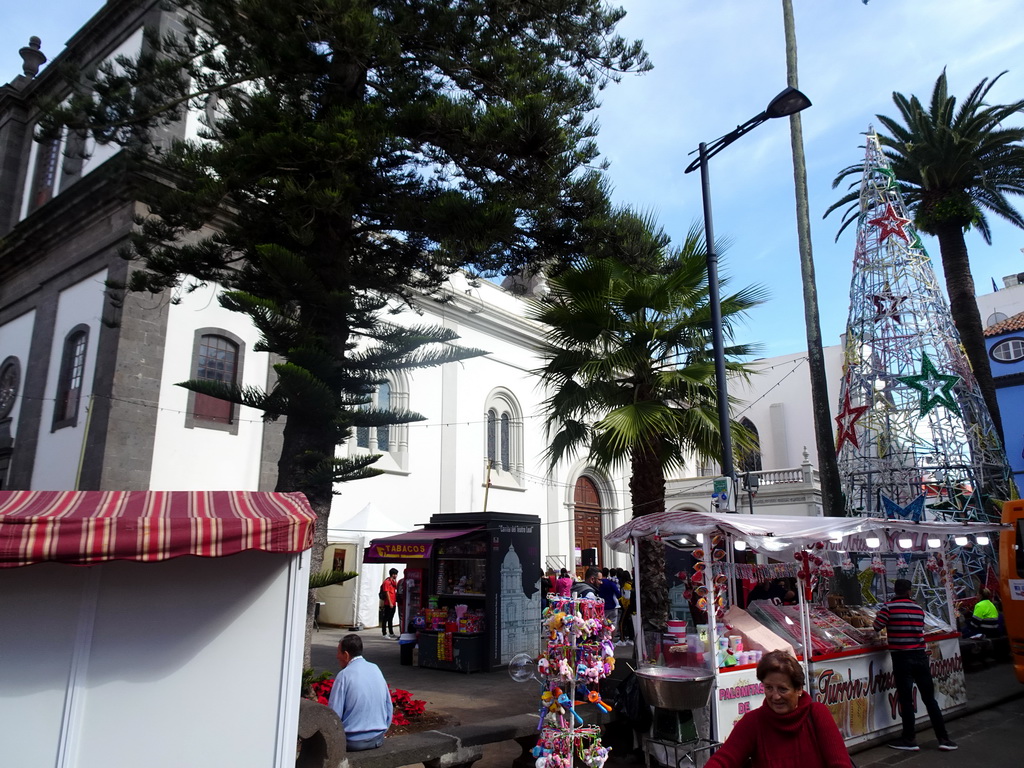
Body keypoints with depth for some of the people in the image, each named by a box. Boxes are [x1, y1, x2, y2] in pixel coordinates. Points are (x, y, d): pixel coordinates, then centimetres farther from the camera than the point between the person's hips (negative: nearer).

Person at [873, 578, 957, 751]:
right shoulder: (919, 609, 5)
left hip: (901, 658, -4)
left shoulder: (888, 608, -9)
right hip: (920, 656, 4)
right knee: (930, 699, 11)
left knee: (906, 699, 3)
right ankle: (943, 738, 16)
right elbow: (920, 631, 10)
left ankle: (909, 739, 10)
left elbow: (877, 628, -6)